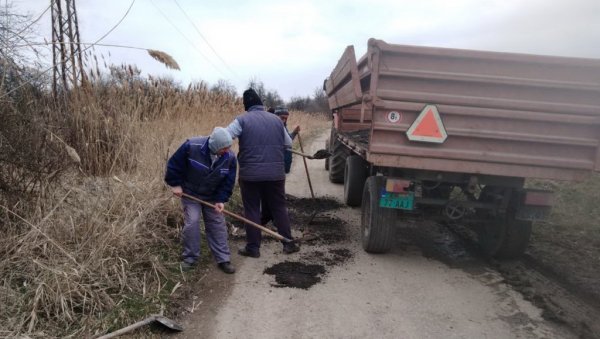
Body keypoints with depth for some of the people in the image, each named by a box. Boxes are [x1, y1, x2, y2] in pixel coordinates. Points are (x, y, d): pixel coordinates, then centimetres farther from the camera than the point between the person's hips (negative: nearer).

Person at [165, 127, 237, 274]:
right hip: (190, 193, -2)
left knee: (217, 224, 2)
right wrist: (175, 184, -11)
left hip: (212, 196, 3)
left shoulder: (230, 158, -20)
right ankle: (190, 258, 9)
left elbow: (228, 182, -11)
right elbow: (174, 164, -15)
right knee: (191, 223, -9)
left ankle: (223, 259, 10)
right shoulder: (191, 146, -28)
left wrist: (221, 199, -19)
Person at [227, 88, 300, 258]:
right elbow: (288, 144, 16)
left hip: (250, 174, -3)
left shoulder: (242, 119, -3)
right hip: (275, 173, 3)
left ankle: (253, 247, 13)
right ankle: (288, 243, 18)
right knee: (279, 208, 13)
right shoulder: (276, 120, 9)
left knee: (252, 210, 8)